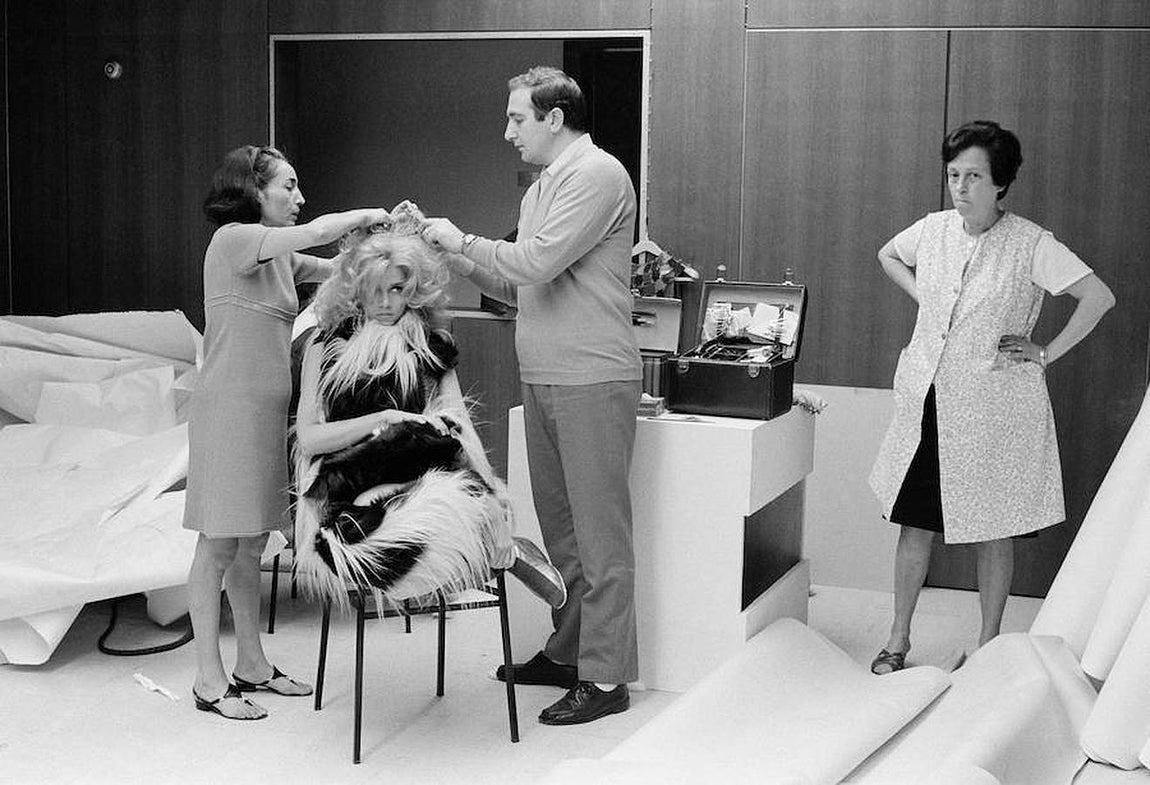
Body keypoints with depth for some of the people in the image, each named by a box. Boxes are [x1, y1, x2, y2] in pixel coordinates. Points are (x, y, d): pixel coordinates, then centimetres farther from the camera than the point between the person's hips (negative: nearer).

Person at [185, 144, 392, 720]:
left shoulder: (275, 254, 15)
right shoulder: (233, 240, -13)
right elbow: (318, 232, -23)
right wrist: (367, 215, -7)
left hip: (267, 410, 9)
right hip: (231, 410, -9)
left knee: (251, 543, 14)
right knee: (219, 544, -2)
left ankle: (251, 665, 23)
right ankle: (209, 680, 6)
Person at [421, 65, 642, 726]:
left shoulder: (597, 174, -10)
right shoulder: (542, 188, 19)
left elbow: (539, 261, -19)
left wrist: (462, 239, -6)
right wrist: (456, 259, 8)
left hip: (593, 380, -9)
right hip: (542, 380, 9)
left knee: (599, 530, -4)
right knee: (559, 524, 15)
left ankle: (606, 676, 1)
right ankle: (567, 651, 26)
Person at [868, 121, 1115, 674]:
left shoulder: (1030, 244, -11)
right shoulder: (933, 229, 2)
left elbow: (1099, 297, -15)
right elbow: (888, 256, 23)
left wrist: (1046, 354, -12)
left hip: (994, 406, -4)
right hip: (927, 398, 4)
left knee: (993, 530, 6)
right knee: (915, 522, 8)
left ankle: (988, 646, 21)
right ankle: (898, 640, 20)